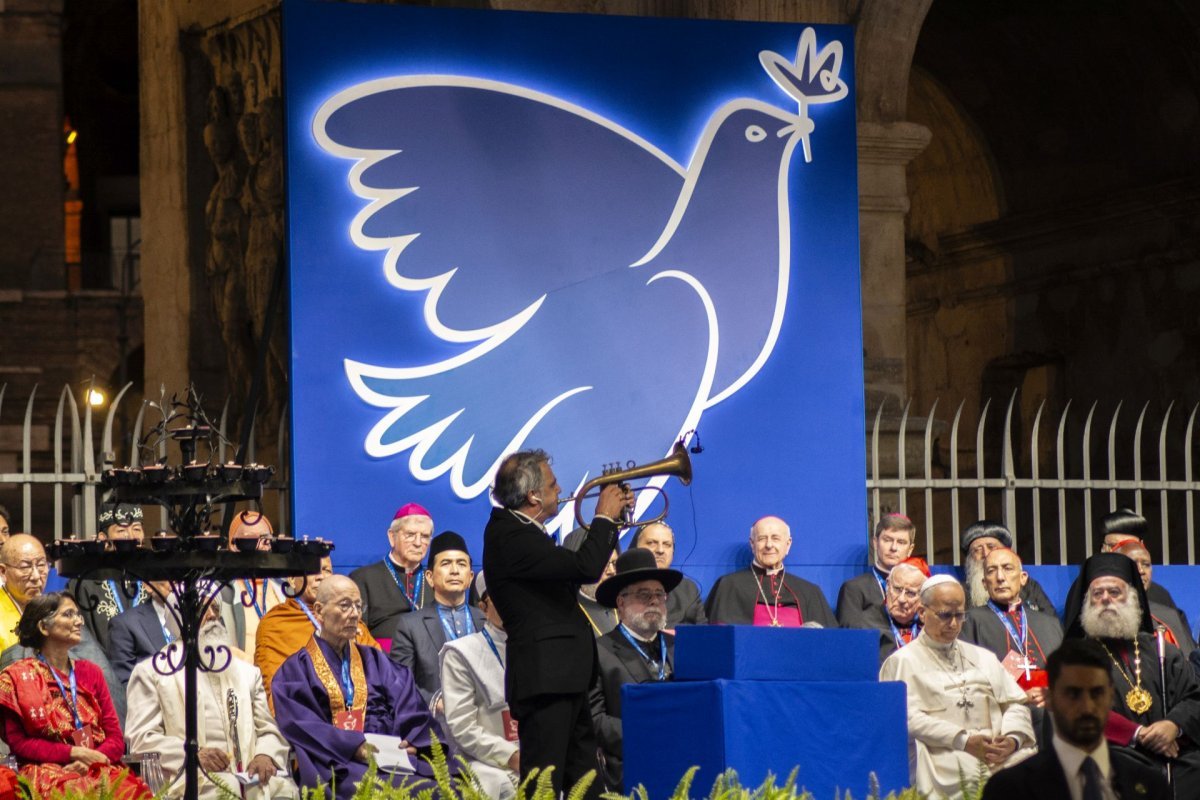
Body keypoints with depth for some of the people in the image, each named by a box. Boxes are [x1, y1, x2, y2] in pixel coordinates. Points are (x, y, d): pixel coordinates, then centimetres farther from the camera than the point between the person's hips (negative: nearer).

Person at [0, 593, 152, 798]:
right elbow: (18, 742, -2)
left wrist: (87, 762, -10)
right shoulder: (17, 677, 7)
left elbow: (115, 739, 11)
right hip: (46, 772, -4)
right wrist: (73, 753, -12)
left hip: (99, 771, 4)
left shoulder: (90, 672, 19)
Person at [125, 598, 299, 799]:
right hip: (190, 781, -4)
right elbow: (141, 739, 1)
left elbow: (270, 729, 19)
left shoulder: (247, 672, 27)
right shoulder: (151, 672, 12)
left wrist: (265, 755, -6)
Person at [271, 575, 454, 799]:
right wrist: (354, 746, -19)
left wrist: (411, 742, -10)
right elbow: (302, 727, -5)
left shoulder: (375, 661, 24)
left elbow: (409, 708, 12)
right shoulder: (296, 670, 9)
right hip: (337, 767, -4)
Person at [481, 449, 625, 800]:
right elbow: (586, 567, -26)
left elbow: (573, 570, 25)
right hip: (545, 679, -11)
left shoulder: (521, 531, 14)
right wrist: (604, 518, -10)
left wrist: (610, 520, 17)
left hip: (567, 678, 11)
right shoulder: (510, 537, -18)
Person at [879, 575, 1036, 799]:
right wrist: (964, 741, -13)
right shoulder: (903, 662, 10)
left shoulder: (983, 658, 29)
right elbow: (910, 718, -4)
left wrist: (1013, 739, -3)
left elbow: (1016, 704, 21)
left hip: (1006, 757, 4)